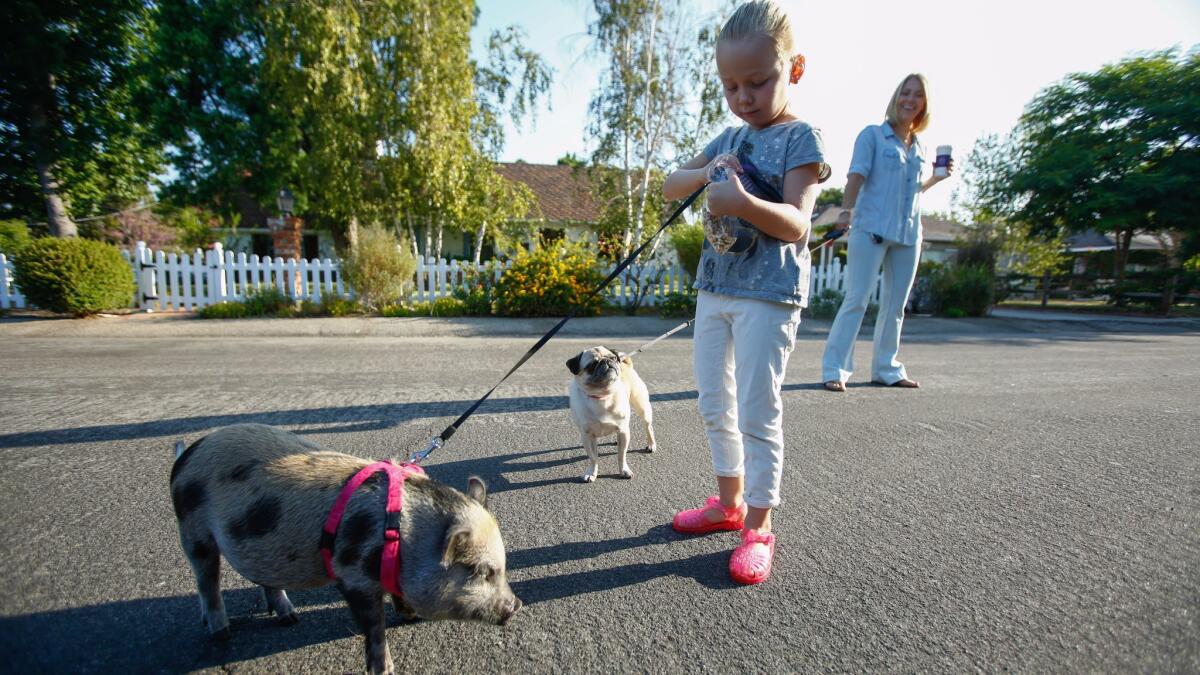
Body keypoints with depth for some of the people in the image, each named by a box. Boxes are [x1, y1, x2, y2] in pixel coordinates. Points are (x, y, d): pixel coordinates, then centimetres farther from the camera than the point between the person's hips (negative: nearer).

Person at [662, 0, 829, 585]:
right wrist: (706, 171, -7)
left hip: (769, 294, -7)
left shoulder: (801, 138, -6)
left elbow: (797, 224, -19)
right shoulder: (730, 138, 15)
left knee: (758, 411, -4)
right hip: (714, 288, 8)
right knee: (714, 404, 13)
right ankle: (729, 501, 29)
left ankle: (758, 526, 11)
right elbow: (670, 187, 13)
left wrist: (747, 203, -38)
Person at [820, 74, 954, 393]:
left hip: (908, 235, 6)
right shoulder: (873, 135, 1)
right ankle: (834, 369, -8)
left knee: (895, 306, 10)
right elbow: (857, 177, -10)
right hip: (871, 229, -6)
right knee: (856, 300, -11)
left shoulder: (920, 147, 18)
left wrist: (937, 178, 9)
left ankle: (886, 368, 20)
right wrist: (845, 211, -24)